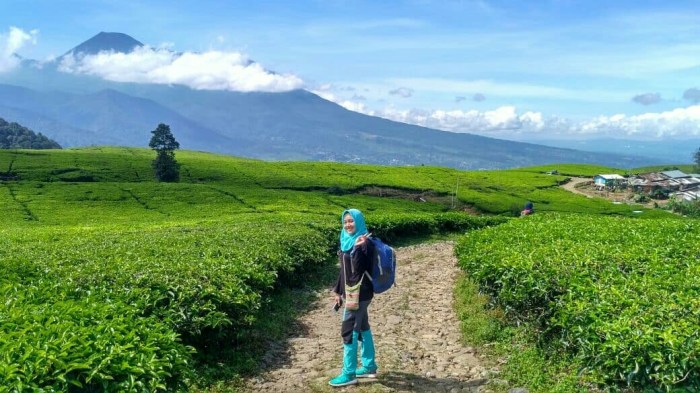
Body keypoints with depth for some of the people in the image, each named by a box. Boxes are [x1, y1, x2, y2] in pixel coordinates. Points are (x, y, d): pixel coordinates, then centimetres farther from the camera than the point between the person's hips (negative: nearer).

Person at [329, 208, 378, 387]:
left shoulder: (364, 243, -16)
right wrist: (339, 291, 17)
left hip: (359, 294, -9)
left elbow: (358, 269, -25)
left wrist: (357, 248, -33)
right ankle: (369, 367, 27)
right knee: (362, 328, 15)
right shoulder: (347, 241, 10)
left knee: (348, 331, -5)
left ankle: (349, 374, 3)